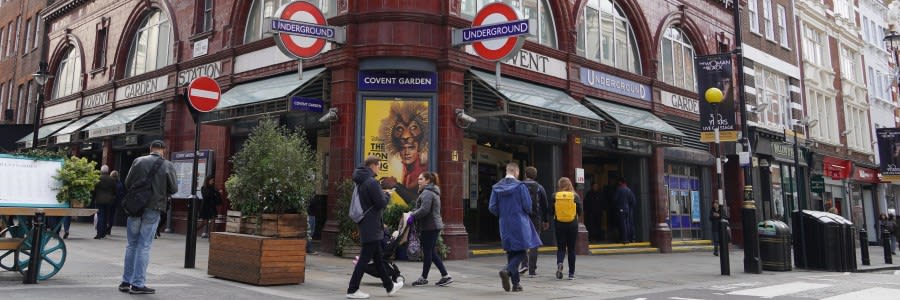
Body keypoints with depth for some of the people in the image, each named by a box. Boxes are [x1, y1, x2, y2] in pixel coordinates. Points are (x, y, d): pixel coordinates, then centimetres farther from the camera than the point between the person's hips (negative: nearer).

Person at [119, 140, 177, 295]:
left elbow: (127, 183, 5)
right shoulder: (168, 165, -5)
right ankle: (138, 284, 4)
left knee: (131, 245, 14)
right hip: (153, 209, -3)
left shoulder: (138, 161, 1)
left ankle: (126, 281, 18)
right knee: (144, 246, 2)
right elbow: (173, 189, -3)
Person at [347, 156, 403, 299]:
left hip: (366, 225, 10)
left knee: (378, 257, 16)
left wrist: (382, 194, 11)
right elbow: (381, 203, -19)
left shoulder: (361, 182, 12)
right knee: (365, 258, -3)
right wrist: (386, 195, 0)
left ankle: (390, 286, 27)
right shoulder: (371, 182, -19)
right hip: (371, 226, -10)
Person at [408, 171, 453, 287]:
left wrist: (413, 216, -16)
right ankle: (445, 276, 14)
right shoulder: (433, 192, 19)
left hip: (429, 227, -10)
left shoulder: (427, 193, -15)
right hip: (433, 226, 10)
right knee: (431, 252, 14)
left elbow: (424, 209, -26)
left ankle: (424, 278, 12)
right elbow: (420, 207, 23)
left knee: (427, 252, 0)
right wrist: (412, 212, 9)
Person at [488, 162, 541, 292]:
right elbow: (527, 206, -11)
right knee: (521, 252, 3)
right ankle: (507, 270, -22)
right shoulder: (520, 185, -10)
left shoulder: (496, 187, 2)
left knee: (511, 252, 13)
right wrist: (527, 212, 12)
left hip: (504, 224, 5)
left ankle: (516, 284, 14)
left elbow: (492, 207, 1)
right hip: (519, 223, -5)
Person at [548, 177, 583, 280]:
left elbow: (551, 212, -1)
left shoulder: (555, 196, -4)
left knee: (560, 248, 10)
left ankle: (559, 263, -19)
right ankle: (571, 273, 13)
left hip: (559, 225, 0)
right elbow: (580, 212, -2)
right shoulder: (575, 196, -5)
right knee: (571, 249, 10)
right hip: (572, 225, 0)